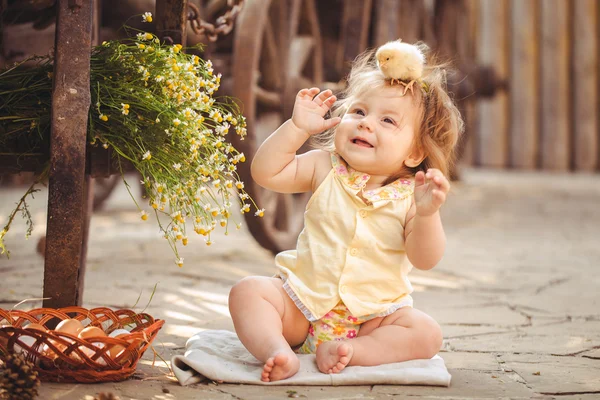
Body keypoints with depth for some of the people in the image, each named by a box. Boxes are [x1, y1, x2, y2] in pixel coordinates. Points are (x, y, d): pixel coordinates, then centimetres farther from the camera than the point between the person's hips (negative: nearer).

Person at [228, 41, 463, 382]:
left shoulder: (410, 196, -8)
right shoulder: (326, 169, -1)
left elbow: (425, 259, -18)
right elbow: (266, 172, -5)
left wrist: (427, 213, -36)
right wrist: (298, 127, -13)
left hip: (373, 315, -1)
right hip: (303, 301, 2)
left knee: (427, 334, -23)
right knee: (248, 291, -18)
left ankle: (351, 351, -28)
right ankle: (277, 351, -33)